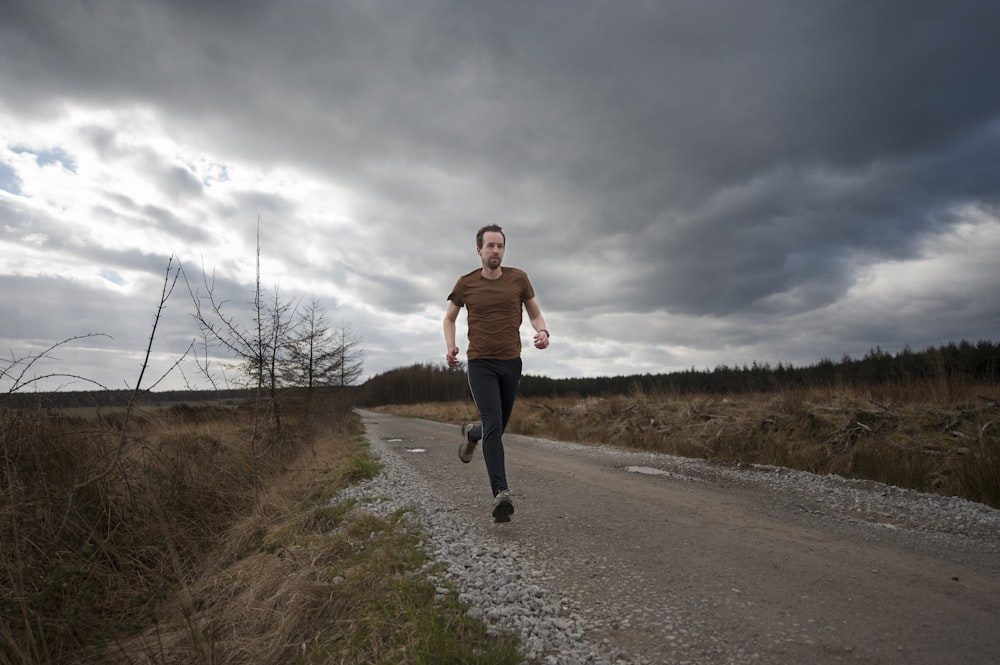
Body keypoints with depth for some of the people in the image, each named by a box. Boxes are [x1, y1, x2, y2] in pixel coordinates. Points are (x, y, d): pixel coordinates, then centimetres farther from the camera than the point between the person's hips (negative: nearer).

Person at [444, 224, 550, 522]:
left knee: (497, 427, 14)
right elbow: (449, 318, 13)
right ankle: (501, 494, -18)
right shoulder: (466, 284, 0)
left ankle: (472, 433, 48)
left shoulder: (518, 278, 1)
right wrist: (450, 346, -6)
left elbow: (535, 313, 10)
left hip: (511, 363, 3)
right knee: (493, 425, -18)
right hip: (481, 363, -2)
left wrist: (543, 332, -13)